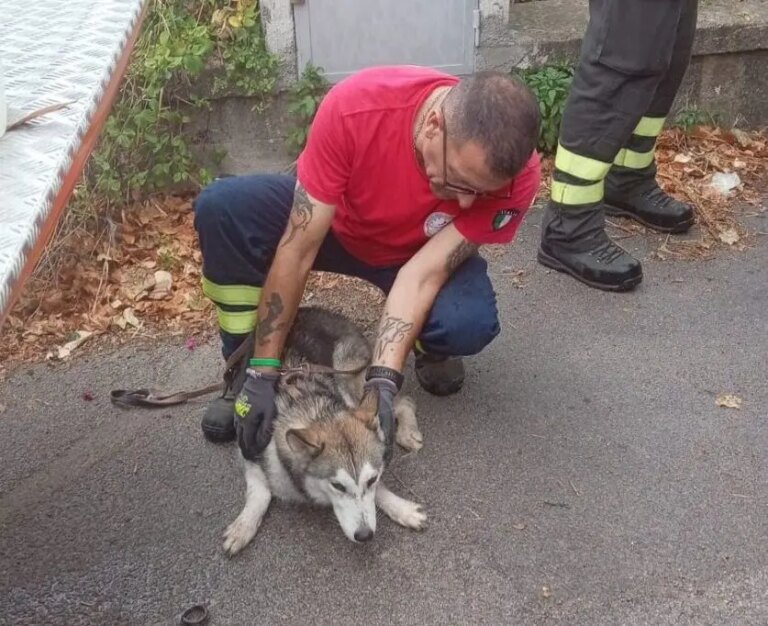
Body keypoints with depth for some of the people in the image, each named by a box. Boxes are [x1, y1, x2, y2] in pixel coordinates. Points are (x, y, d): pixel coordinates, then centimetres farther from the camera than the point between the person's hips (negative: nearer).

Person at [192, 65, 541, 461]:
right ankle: (244, 371, -8)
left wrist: (383, 380, -41)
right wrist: (262, 373, -30)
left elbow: (423, 274, -29)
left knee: (469, 323, -33)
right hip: (333, 223, 1)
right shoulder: (355, 107, -36)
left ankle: (429, 348, 6)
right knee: (221, 207, -27)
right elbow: (298, 250, -32)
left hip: (423, 253, 0)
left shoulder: (515, 175, -32)